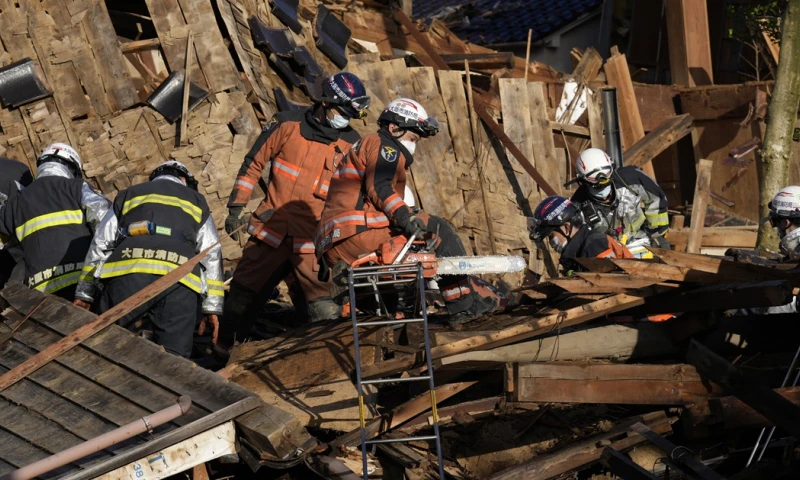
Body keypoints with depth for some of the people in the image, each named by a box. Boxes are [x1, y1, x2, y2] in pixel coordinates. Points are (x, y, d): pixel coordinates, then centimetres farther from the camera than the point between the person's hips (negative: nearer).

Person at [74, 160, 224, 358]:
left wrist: (85, 294, 21)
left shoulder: (128, 195, 31)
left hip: (127, 273, 0)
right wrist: (212, 308, 16)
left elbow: (100, 245, 22)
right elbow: (212, 256, 20)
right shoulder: (196, 201, 31)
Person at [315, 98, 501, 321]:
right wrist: (405, 216, -28)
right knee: (439, 230, -5)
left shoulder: (364, 148, 33)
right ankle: (465, 301, -4)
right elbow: (379, 187, -17)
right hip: (358, 233, -10)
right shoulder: (383, 146, 3)